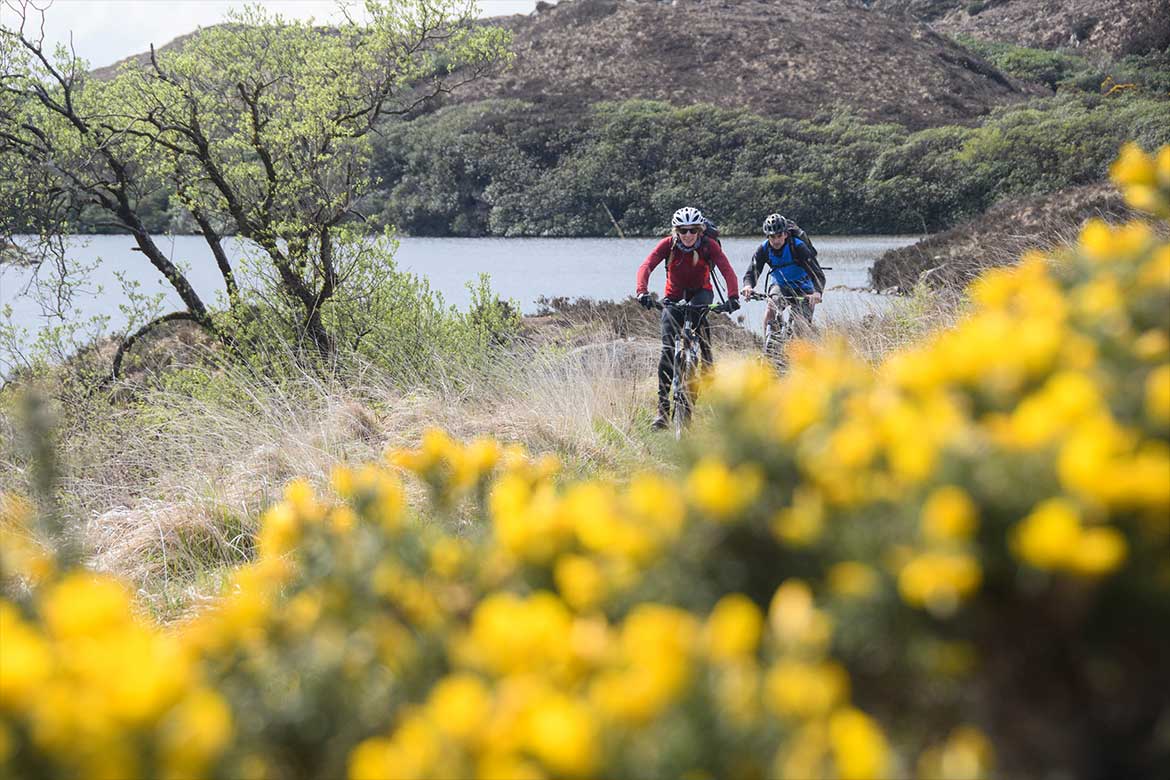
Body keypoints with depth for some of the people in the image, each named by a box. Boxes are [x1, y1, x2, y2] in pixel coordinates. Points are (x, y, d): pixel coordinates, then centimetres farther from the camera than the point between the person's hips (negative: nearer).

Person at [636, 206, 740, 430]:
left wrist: (733, 297, -49)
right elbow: (646, 266, -33)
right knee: (668, 349, -14)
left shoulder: (709, 245, -20)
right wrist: (642, 292, -51)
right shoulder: (668, 245, -19)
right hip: (674, 297, 0)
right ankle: (663, 408, -10)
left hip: (700, 293, 0)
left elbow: (727, 271, -31)